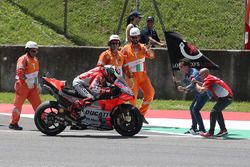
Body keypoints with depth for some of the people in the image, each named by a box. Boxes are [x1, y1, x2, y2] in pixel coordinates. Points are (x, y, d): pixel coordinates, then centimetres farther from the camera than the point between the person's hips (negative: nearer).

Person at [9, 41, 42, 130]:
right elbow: (19, 72, -24)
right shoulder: (23, 59, -13)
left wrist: (37, 84, 21)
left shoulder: (35, 60, 15)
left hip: (32, 86, 8)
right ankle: (13, 123, 3)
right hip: (23, 85, -8)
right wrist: (27, 81, -27)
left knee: (37, 103, 3)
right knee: (18, 104, -3)